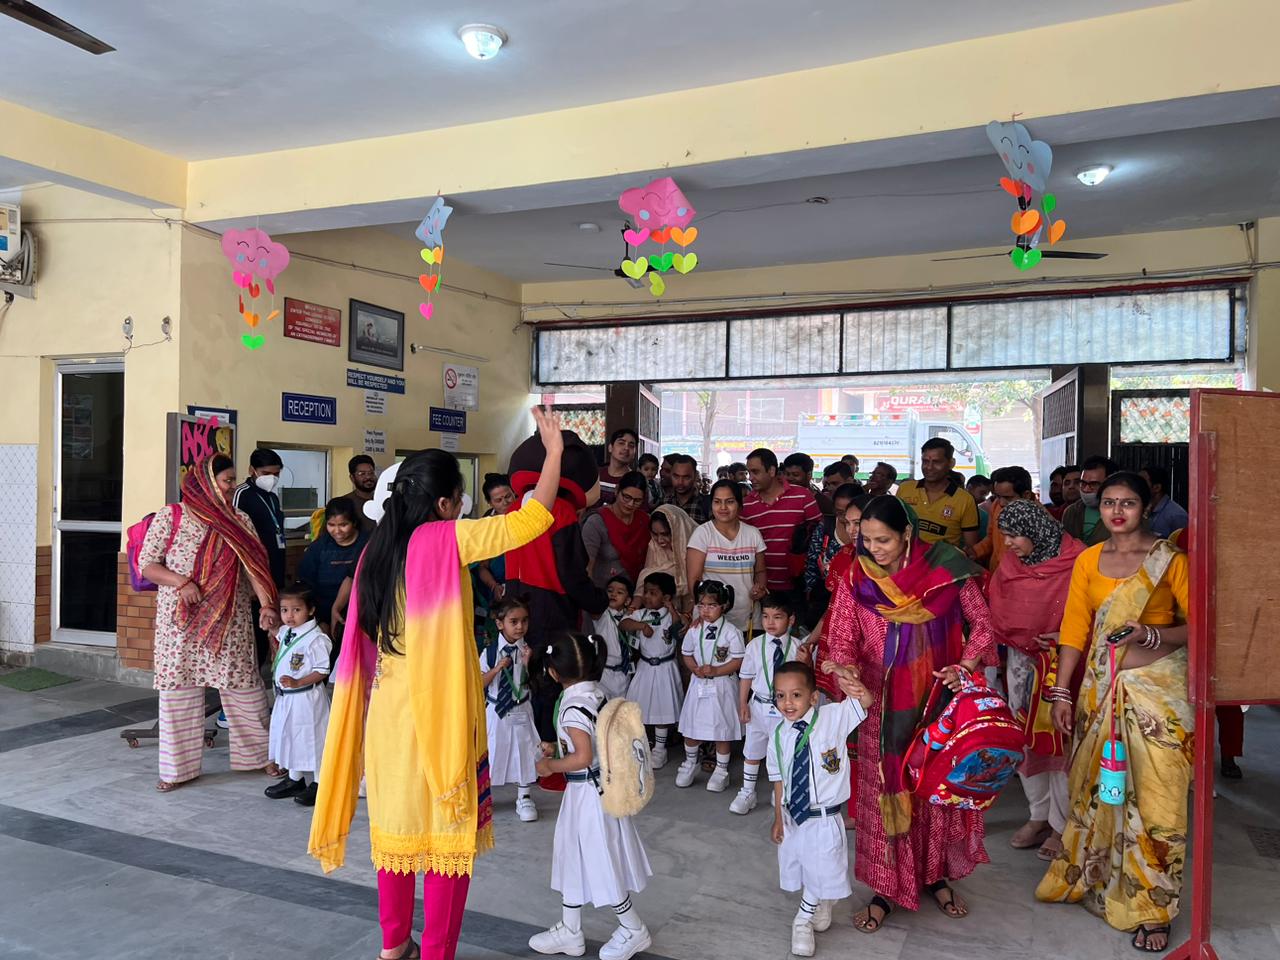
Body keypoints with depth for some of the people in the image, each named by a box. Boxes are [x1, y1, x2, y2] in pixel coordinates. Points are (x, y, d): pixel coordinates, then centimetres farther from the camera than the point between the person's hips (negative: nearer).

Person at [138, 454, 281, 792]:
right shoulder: (170, 517, -1)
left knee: (244, 688, 5)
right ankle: (179, 766, 19)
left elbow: (254, 566, -4)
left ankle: (259, 754, 20)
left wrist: (267, 604, -19)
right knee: (178, 692, 5)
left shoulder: (239, 521, 5)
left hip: (230, 622, 1)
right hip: (181, 622, -1)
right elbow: (147, 565, -1)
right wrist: (182, 582, -18)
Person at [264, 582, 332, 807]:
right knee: (288, 736, 19)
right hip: (285, 698, 9)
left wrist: (297, 683, -26)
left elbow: (322, 671, -19)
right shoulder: (285, 632, 6)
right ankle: (294, 779, 36)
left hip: (306, 699, -9)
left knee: (312, 738, 2)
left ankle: (319, 784, 16)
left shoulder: (316, 638, -19)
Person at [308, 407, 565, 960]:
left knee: (398, 822, 19)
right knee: (447, 831, 6)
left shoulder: (377, 550, 4)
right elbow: (533, 519, -18)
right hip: (439, 712, -7)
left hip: (388, 710, 7)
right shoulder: (445, 539, -15)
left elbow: (366, 641, 10)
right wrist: (555, 449, -8)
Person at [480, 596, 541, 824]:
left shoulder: (527, 650, -7)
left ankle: (524, 798, 26)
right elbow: (478, 684, -11)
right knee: (489, 752, 10)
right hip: (496, 711, -1)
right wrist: (498, 668, -23)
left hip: (520, 711, 1)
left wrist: (527, 663, -22)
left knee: (523, 752, 9)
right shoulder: (490, 652, -11)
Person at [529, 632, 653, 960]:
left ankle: (634, 930, 24)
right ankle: (569, 931, 33)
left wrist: (550, 766, -13)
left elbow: (583, 757, -28)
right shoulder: (596, 692, 1)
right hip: (599, 786, 9)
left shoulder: (573, 707, -25)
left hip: (587, 792, -9)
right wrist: (557, 747, 17)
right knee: (572, 855, 19)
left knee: (598, 861, 7)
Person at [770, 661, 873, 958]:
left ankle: (803, 920, 34)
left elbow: (866, 701, -26)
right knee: (798, 870, 19)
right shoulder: (779, 733, -8)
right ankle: (820, 905, 48)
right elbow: (779, 778, 1)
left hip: (825, 818, -3)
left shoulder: (834, 717, -14)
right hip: (792, 816, 3)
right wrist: (778, 818, 5)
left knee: (822, 873, 8)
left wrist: (845, 676, -44)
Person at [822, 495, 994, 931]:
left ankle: (937, 874, 35)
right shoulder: (856, 578, -7)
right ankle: (886, 887, 22)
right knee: (886, 792, 7)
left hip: (938, 698, 0)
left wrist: (962, 667, -14)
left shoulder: (946, 568, -11)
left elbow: (982, 625, 0)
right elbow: (842, 641, -5)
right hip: (883, 705, 0)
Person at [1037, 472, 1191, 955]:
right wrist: (1062, 693, 2)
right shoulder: (1088, 561, 6)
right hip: (1101, 687, 4)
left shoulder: (1170, 560, -4)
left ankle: (1152, 908, 13)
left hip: (1158, 687, -3)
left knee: (1154, 796, -2)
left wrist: (1152, 635, -21)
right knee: (1096, 786, 14)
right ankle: (1086, 876, 34)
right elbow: (1074, 630, 5)